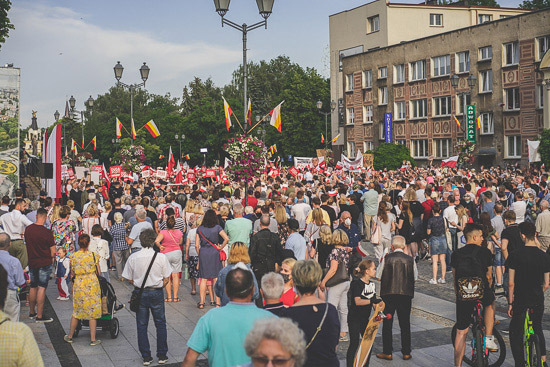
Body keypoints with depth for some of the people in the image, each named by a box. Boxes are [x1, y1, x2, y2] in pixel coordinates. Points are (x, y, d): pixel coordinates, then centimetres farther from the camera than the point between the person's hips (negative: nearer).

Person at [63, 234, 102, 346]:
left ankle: (70, 336, 27)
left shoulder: (73, 256, -4)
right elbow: (98, 272, 2)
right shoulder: (94, 255, -6)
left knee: (76, 311, 15)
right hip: (92, 284, -1)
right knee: (92, 311, 6)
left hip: (79, 285, 1)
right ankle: (93, 339, 7)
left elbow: (72, 274, 4)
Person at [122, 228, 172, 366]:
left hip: (140, 293, 1)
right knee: (160, 324, 14)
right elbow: (166, 279, -5)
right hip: (157, 293, 0)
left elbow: (129, 279, -1)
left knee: (142, 325, 11)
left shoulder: (133, 257, -8)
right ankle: (162, 355, 19)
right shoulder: (161, 257, -11)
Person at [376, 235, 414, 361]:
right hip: (405, 295, 2)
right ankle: (406, 353, 14)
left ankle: (387, 352, 10)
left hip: (389, 294, -2)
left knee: (387, 324, 8)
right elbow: (413, 278, 3)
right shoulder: (410, 259, -1)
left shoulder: (387, 258, -7)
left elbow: (380, 276, -6)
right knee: (405, 324, 10)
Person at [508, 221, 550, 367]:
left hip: (520, 300, -3)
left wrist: (510, 303, 0)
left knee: (515, 333, 7)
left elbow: (511, 283, -9)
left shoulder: (515, 256, -11)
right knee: (537, 329, 25)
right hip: (538, 300, 4)